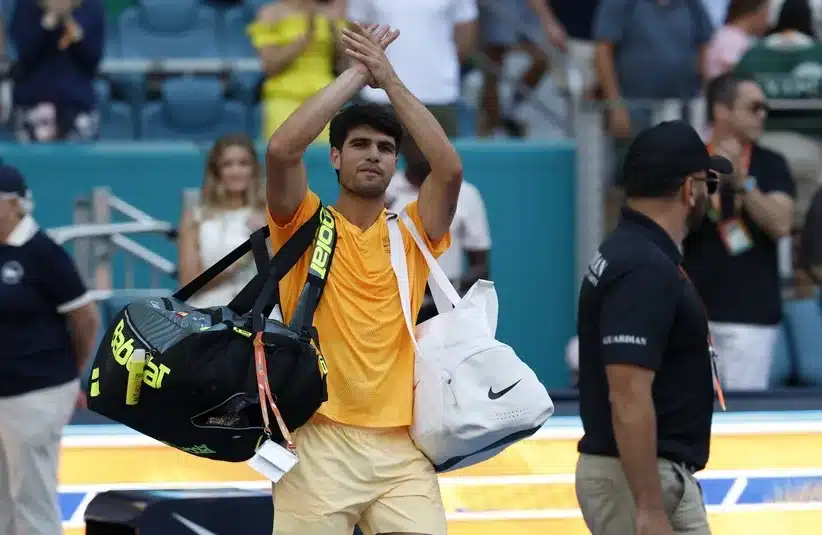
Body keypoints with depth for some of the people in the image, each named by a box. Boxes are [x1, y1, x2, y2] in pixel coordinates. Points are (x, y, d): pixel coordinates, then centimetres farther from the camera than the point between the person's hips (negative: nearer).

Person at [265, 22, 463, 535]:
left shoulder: (412, 233, 10)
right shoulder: (306, 225, 5)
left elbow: (450, 168, -7)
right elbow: (281, 150, -13)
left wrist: (388, 76, -3)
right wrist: (357, 73, -6)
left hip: (400, 446, 2)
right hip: (318, 441, -2)